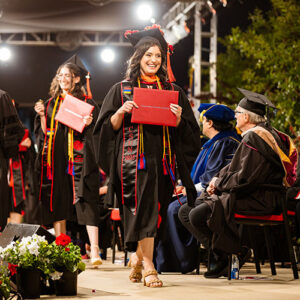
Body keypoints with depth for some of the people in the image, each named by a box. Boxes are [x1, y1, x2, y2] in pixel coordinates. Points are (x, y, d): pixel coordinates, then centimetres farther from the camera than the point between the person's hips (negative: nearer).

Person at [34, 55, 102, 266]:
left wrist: (87, 125, -20)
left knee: (86, 204, -10)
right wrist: (42, 116, -1)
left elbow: (93, 134, -1)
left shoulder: (87, 103, 3)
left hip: (78, 160, -4)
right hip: (56, 160, 4)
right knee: (58, 203, 4)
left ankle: (95, 251, -15)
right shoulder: (51, 104, 15)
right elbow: (44, 134, 13)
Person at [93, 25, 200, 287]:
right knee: (143, 209, -15)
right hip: (134, 159, -3)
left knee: (155, 212, 5)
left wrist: (179, 118, -8)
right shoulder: (122, 90, 8)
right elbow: (109, 126, 6)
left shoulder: (172, 91, 13)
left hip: (163, 159, 3)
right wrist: (121, 111, -12)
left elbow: (189, 131, 13)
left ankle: (137, 258, 24)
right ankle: (149, 268, -15)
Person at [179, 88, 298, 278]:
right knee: (200, 202, 17)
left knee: (199, 215, -21)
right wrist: (218, 179, 6)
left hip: (258, 201, -11)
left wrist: (218, 183, -7)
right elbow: (236, 167, 22)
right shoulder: (265, 134, 15)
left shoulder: (253, 138, -18)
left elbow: (244, 179, -23)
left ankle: (226, 256, -4)